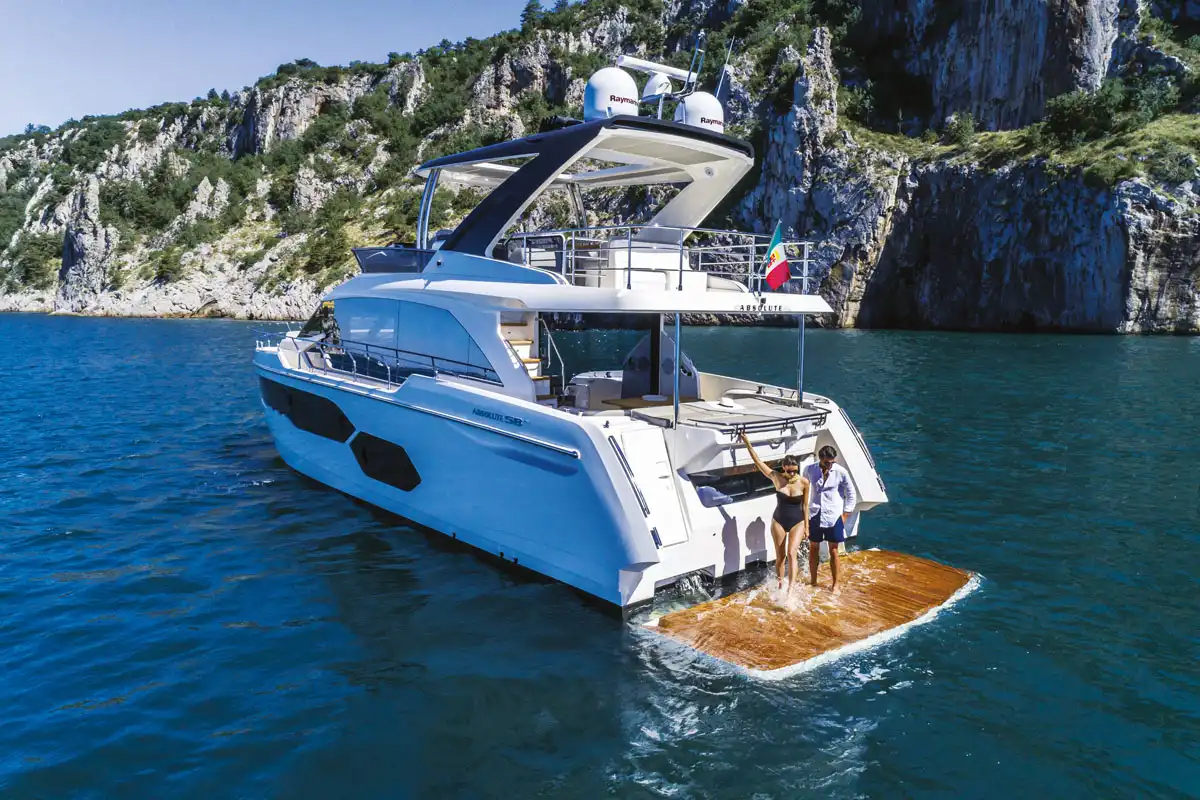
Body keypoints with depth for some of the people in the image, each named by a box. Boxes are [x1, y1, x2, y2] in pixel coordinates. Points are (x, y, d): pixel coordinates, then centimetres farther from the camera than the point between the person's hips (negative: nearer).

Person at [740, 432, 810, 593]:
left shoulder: (804, 482, -12)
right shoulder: (776, 478, -12)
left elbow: (805, 506, -2)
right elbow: (758, 462, -10)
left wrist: (806, 527, 2)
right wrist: (747, 443, -13)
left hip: (797, 522, -1)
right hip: (778, 522, 1)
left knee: (791, 554, -16)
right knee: (780, 557, 9)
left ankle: (790, 589, -19)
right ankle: (780, 586, 27)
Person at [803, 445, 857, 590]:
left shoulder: (840, 472, -11)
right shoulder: (809, 470, -6)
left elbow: (851, 494, 0)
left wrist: (845, 515, -3)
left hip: (834, 516, -2)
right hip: (814, 515, 2)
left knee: (833, 551, 6)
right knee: (813, 549, 11)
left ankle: (835, 584, 19)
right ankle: (813, 582, 24)